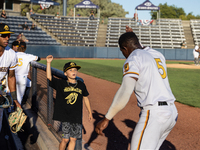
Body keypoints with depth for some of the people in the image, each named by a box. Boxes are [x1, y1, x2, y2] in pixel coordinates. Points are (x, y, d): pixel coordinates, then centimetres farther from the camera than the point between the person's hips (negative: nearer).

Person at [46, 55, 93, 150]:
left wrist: (90, 112, 20)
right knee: (65, 139, 0)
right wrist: (48, 63, -20)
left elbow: (85, 98, 15)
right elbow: (49, 77, -11)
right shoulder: (61, 84, -3)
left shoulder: (81, 85, 4)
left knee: (73, 139, 9)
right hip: (65, 117, -3)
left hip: (77, 117, 3)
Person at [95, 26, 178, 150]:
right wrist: (133, 36, 50)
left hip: (153, 114, -9)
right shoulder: (158, 54, 18)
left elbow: (125, 91, -19)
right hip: (172, 113, 9)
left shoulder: (133, 59, -5)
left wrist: (107, 119, -20)